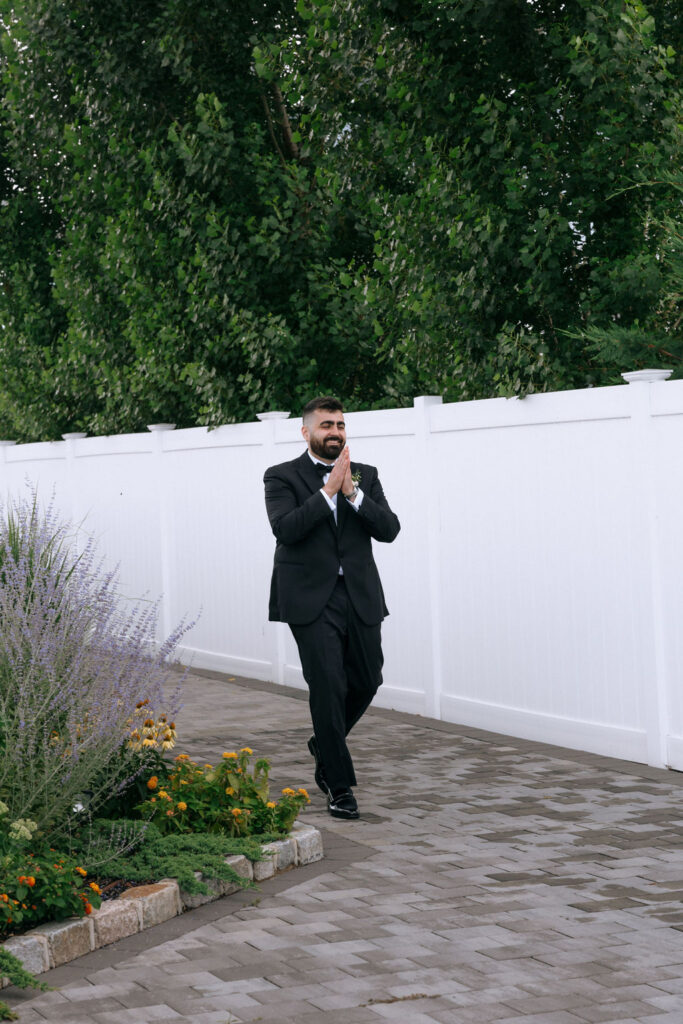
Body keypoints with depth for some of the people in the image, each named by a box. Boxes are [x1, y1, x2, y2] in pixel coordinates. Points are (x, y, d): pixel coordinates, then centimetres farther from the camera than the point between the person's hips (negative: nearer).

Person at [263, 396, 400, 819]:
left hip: (361, 596, 4)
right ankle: (340, 786, 4)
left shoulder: (365, 476, 11)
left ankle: (325, 744, 39)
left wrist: (352, 493, -14)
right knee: (328, 687, -7)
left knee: (367, 680, 11)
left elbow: (389, 529, -2)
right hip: (312, 600, -4)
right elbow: (285, 529, -16)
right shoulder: (283, 477, 0)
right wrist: (328, 491, -18)